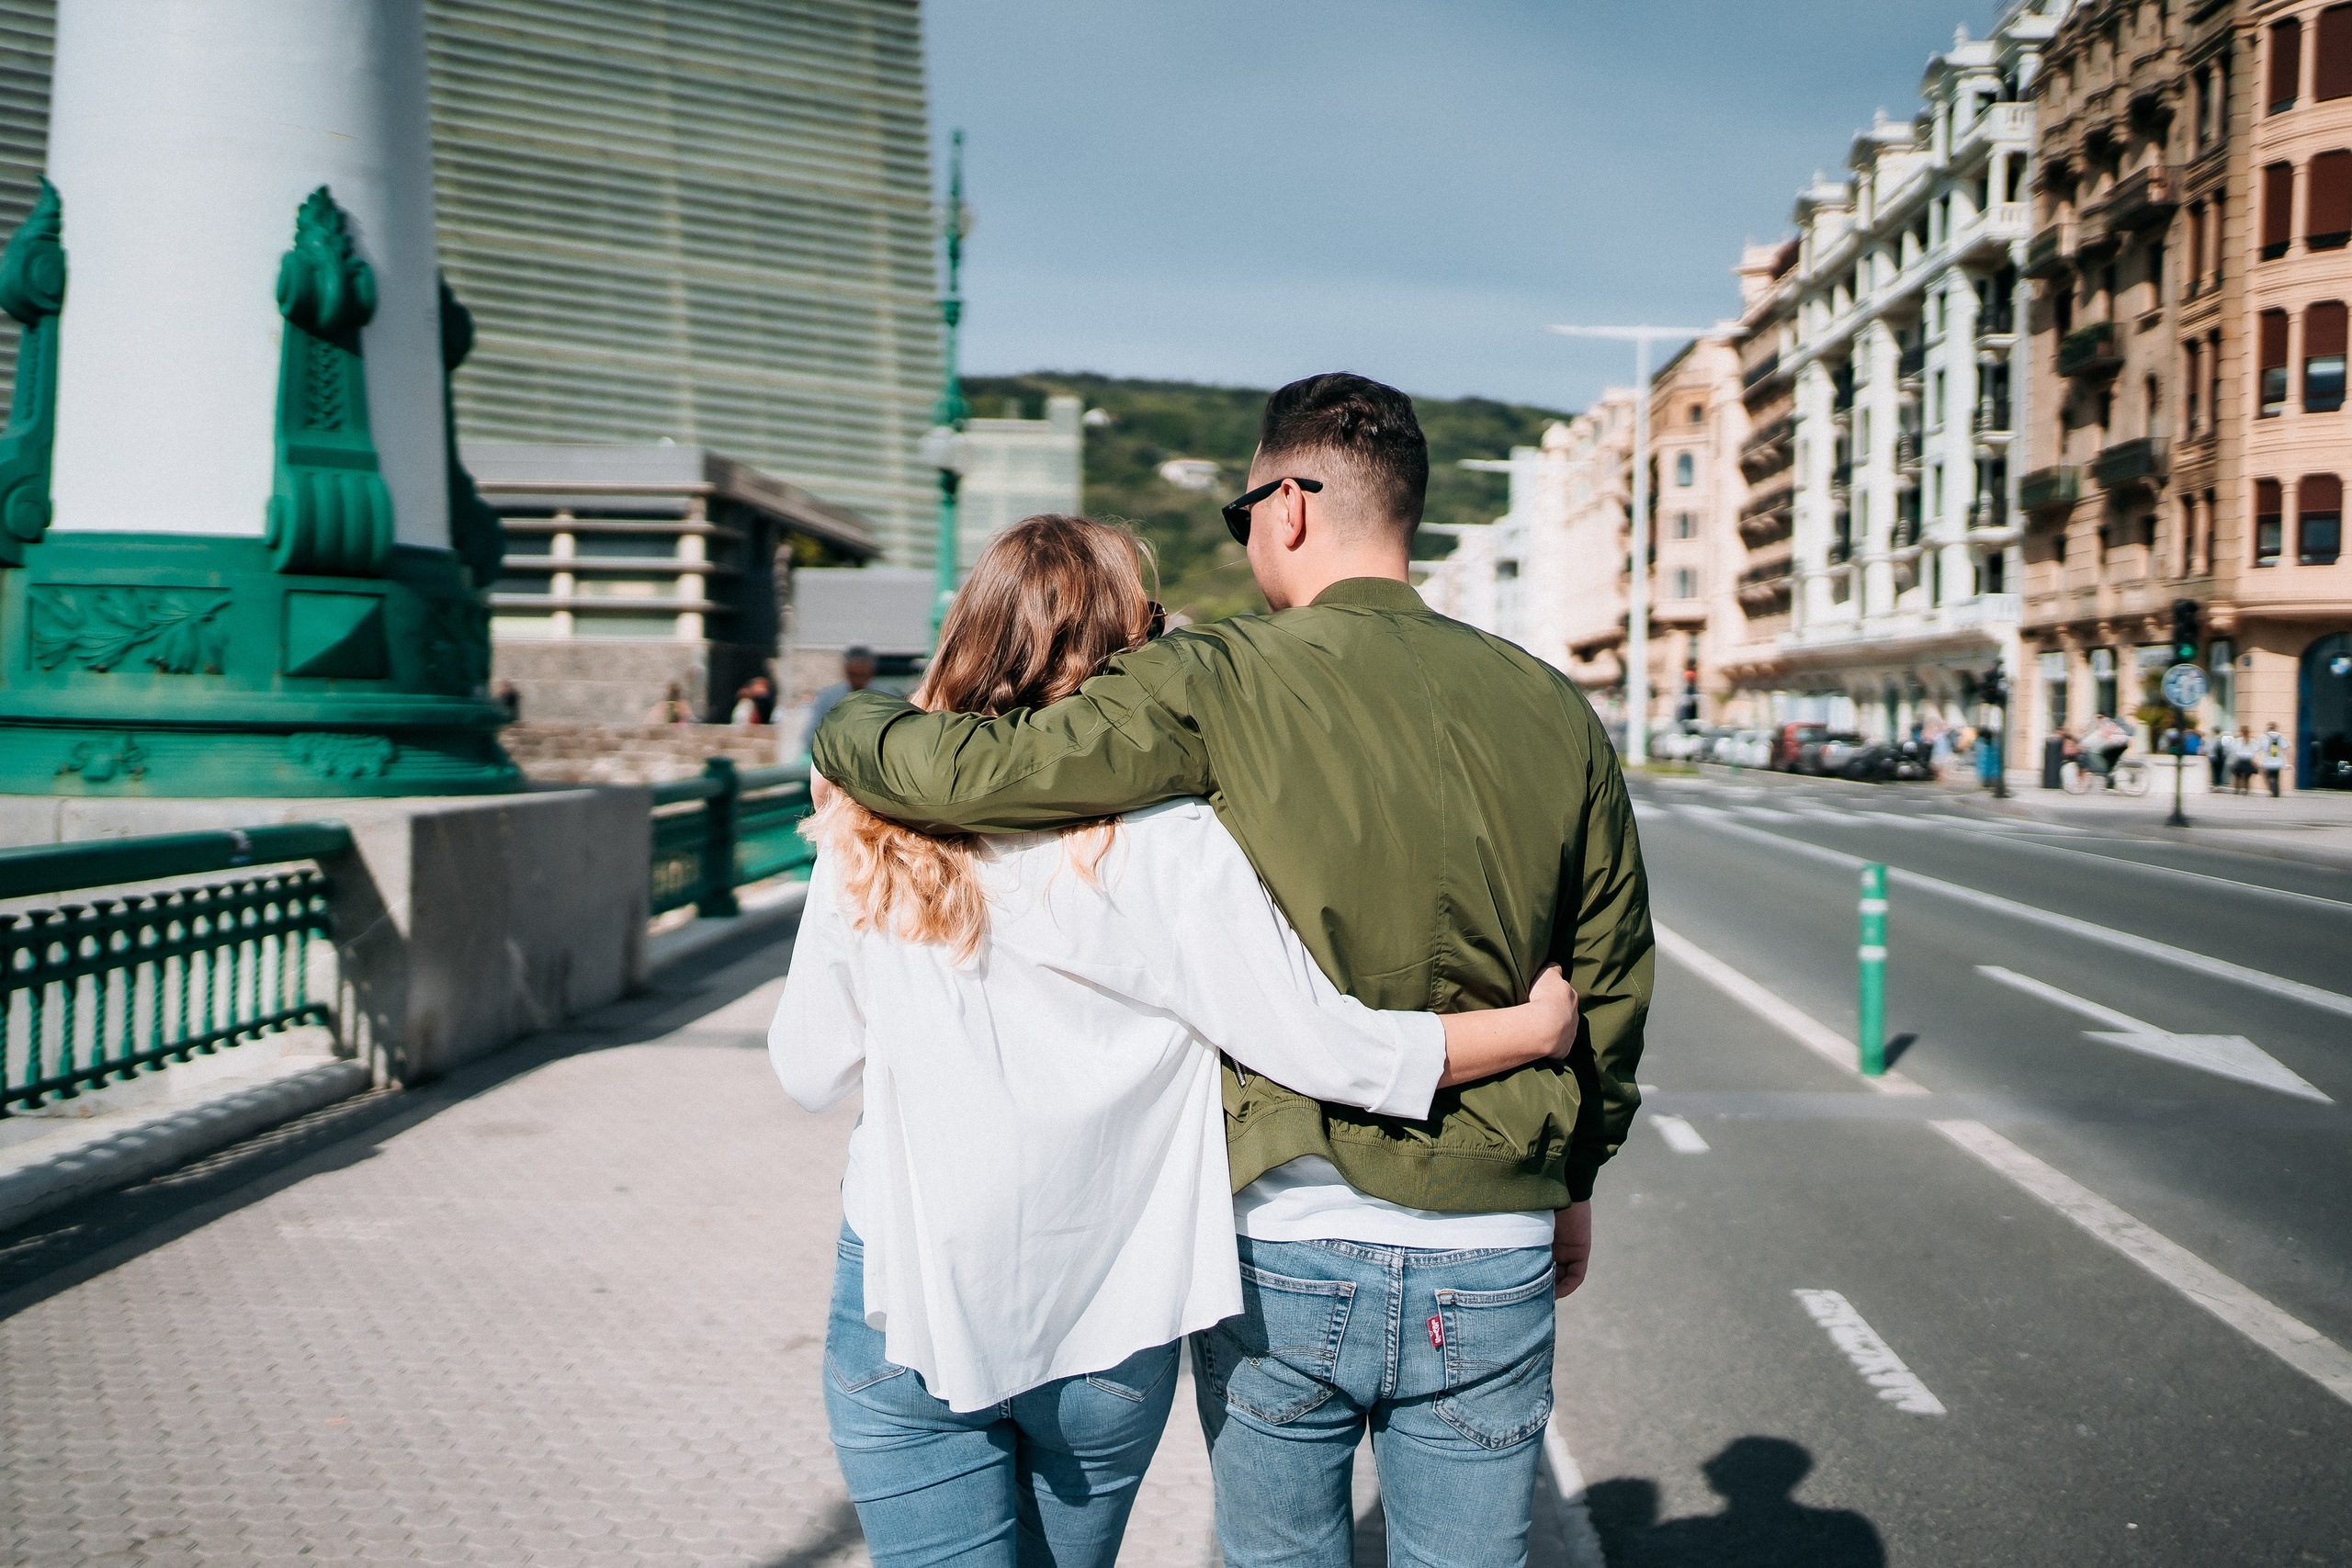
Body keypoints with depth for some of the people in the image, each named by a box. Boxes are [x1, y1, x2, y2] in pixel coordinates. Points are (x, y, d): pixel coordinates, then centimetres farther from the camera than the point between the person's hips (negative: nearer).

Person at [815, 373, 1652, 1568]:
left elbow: (966, 772, -17)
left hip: (1284, 1247, -3)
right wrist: (1573, 1177, 23)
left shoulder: (1226, 685, -11)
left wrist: (850, 730, 6)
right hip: (1493, 1266, 3)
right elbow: (1612, 979, 9)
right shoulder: (1554, 710, 2)